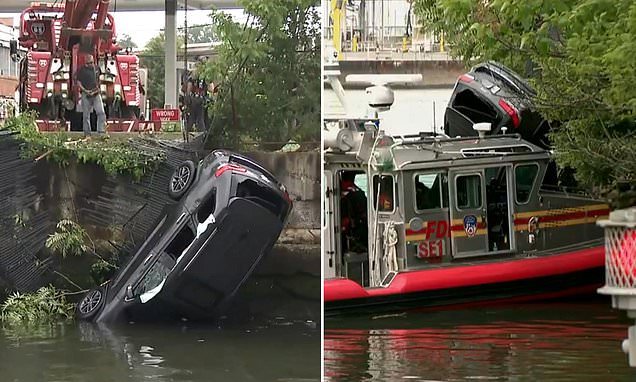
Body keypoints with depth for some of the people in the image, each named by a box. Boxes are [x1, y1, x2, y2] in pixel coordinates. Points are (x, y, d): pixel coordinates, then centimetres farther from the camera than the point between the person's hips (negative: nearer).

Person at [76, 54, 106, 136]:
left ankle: (101, 131, -8)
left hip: (96, 93, 4)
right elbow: (78, 82, -5)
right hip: (86, 95, -4)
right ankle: (87, 132, 8)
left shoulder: (95, 68, 12)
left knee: (101, 113, -8)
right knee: (86, 115, 2)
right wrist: (85, 91, -16)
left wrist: (97, 88, 14)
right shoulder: (82, 70, -2)